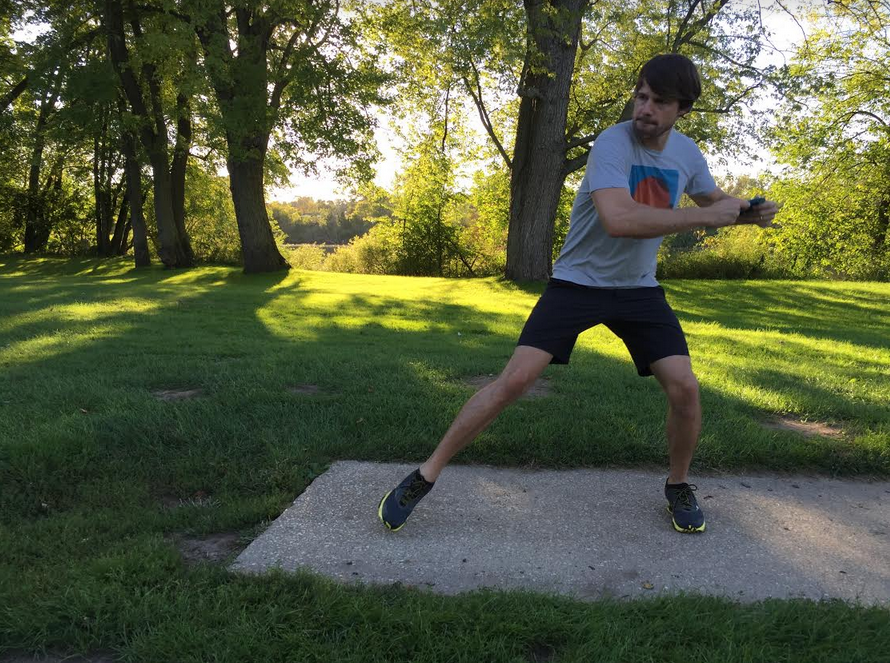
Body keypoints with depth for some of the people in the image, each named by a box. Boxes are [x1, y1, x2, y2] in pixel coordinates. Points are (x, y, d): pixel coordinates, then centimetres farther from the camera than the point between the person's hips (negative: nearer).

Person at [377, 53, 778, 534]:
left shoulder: (687, 153, 1)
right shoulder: (612, 143, -21)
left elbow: (713, 199, 23)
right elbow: (617, 219, -38)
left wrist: (748, 212, 0)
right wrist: (703, 216, -30)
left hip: (638, 288, 5)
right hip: (577, 282, -5)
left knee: (684, 387, -8)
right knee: (515, 379, -14)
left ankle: (678, 485, 20)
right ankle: (426, 475, -2)